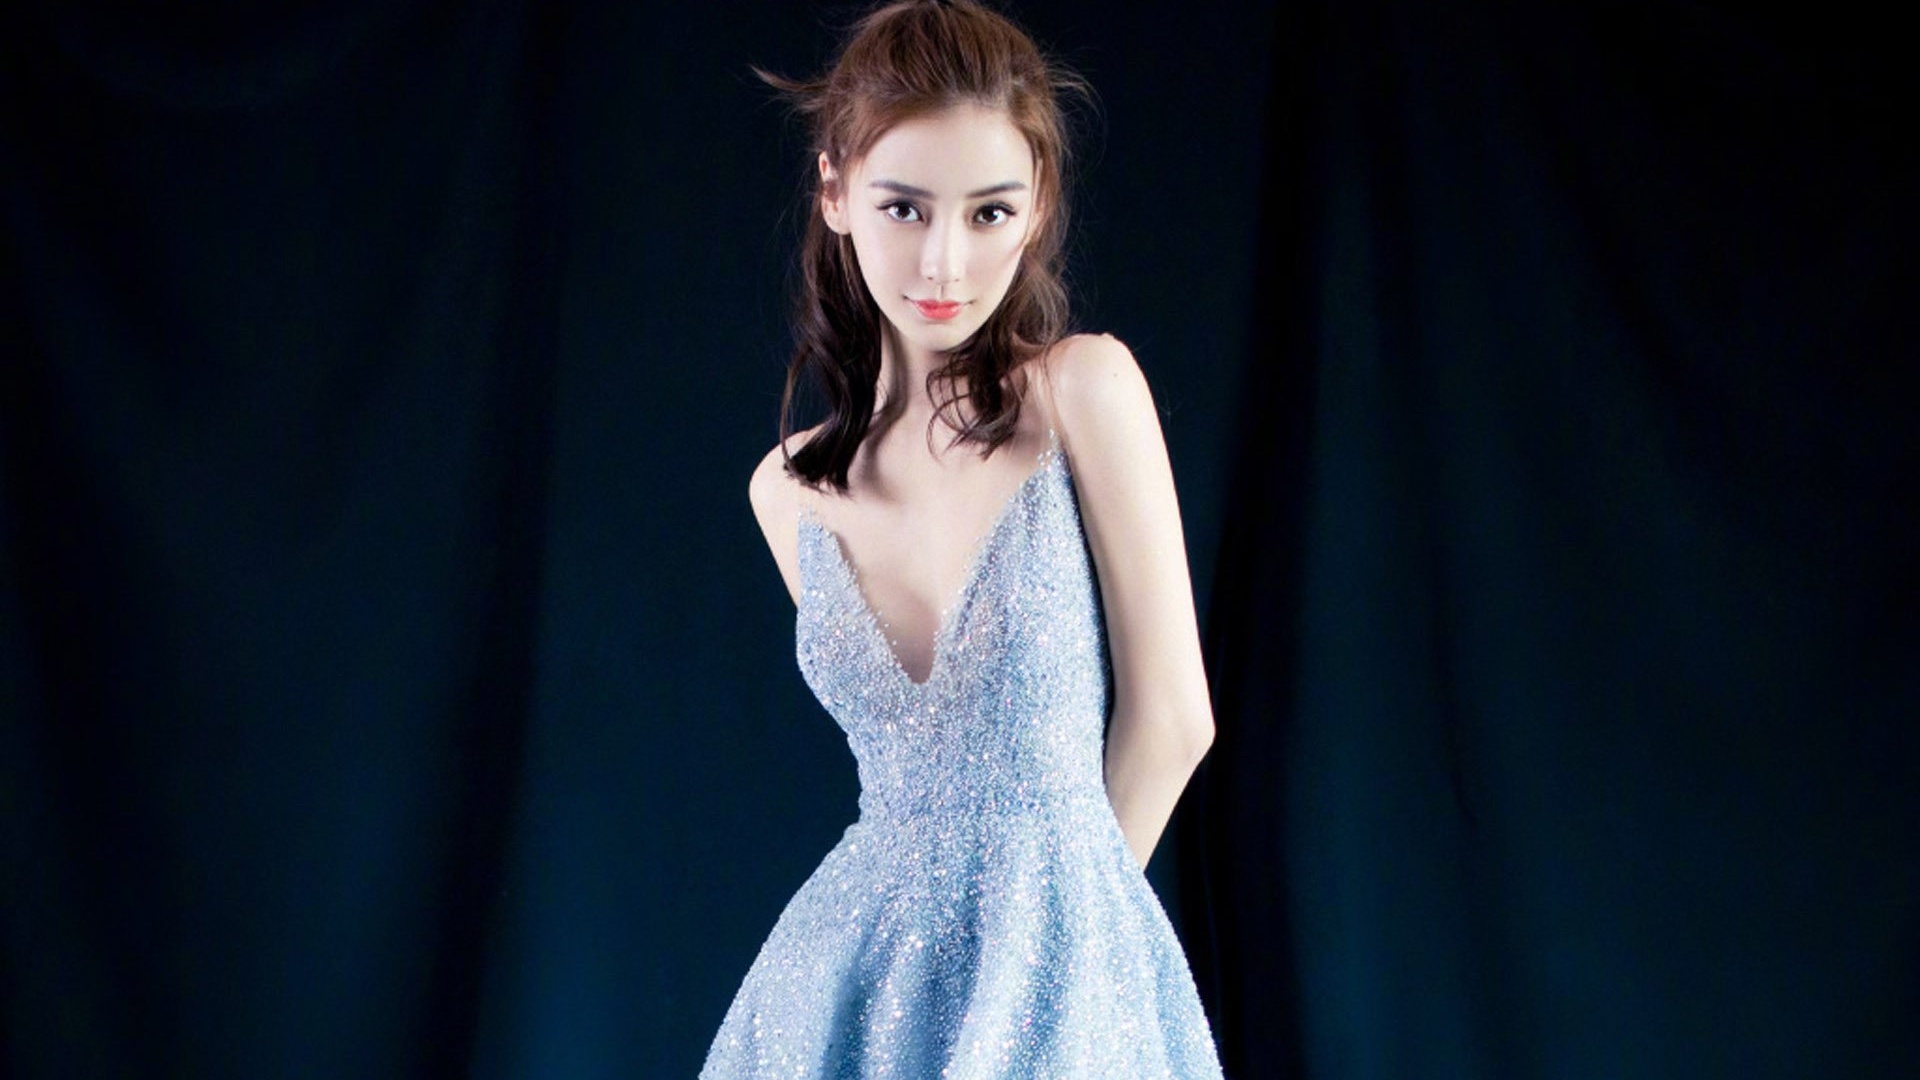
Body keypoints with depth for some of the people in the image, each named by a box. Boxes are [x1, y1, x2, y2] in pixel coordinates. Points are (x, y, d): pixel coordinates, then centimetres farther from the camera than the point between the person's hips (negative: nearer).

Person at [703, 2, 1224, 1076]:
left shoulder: (1087, 388, -8)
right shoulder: (790, 494, 3)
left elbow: (1169, 717, -5)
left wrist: (1059, 895, 4)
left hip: (1062, 969, -3)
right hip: (858, 973, 3)